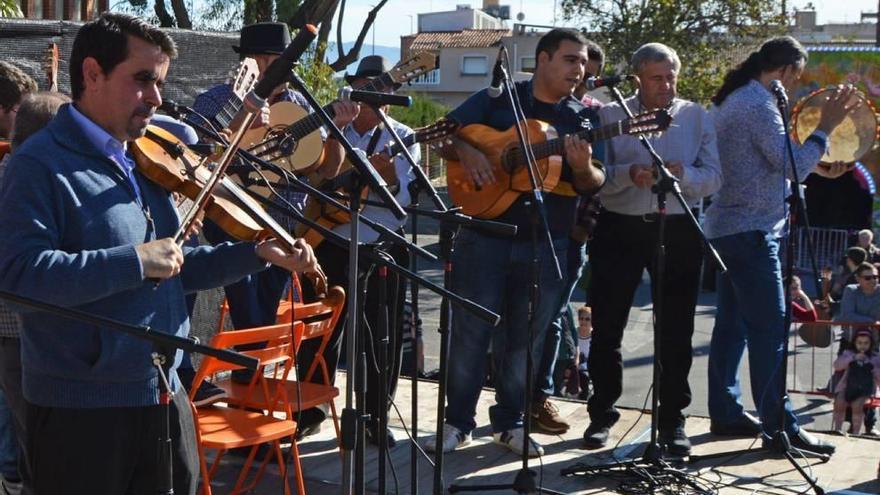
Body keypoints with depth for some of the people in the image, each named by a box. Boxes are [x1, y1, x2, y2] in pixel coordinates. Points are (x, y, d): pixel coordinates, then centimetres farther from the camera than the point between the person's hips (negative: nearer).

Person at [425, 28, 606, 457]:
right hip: (485, 233, -2)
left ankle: (509, 422, 23)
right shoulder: (498, 98, 3)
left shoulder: (583, 118, 7)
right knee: (469, 330, 2)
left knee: (526, 338, 9)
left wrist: (583, 167, -21)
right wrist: (465, 151, -16)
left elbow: (594, 184, 0)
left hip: (547, 245, 2)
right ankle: (457, 421, 14)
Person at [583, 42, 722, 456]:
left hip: (678, 231, 1)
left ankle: (672, 420, 15)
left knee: (675, 331, 4)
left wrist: (683, 173, -19)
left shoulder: (697, 117, 7)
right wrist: (629, 174, -22)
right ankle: (602, 414, 18)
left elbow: (713, 178, 1)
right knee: (607, 327, 4)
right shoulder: (610, 115, 4)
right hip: (620, 228, 0)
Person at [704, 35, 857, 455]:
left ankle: (725, 413, 20)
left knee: (732, 324, 14)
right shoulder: (759, 106, -16)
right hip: (751, 230, -10)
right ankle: (779, 428, -3)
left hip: (727, 227, 11)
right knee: (770, 329, -7)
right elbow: (794, 168, -18)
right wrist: (826, 127, -12)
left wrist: (815, 166, 17)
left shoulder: (732, 100, 15)